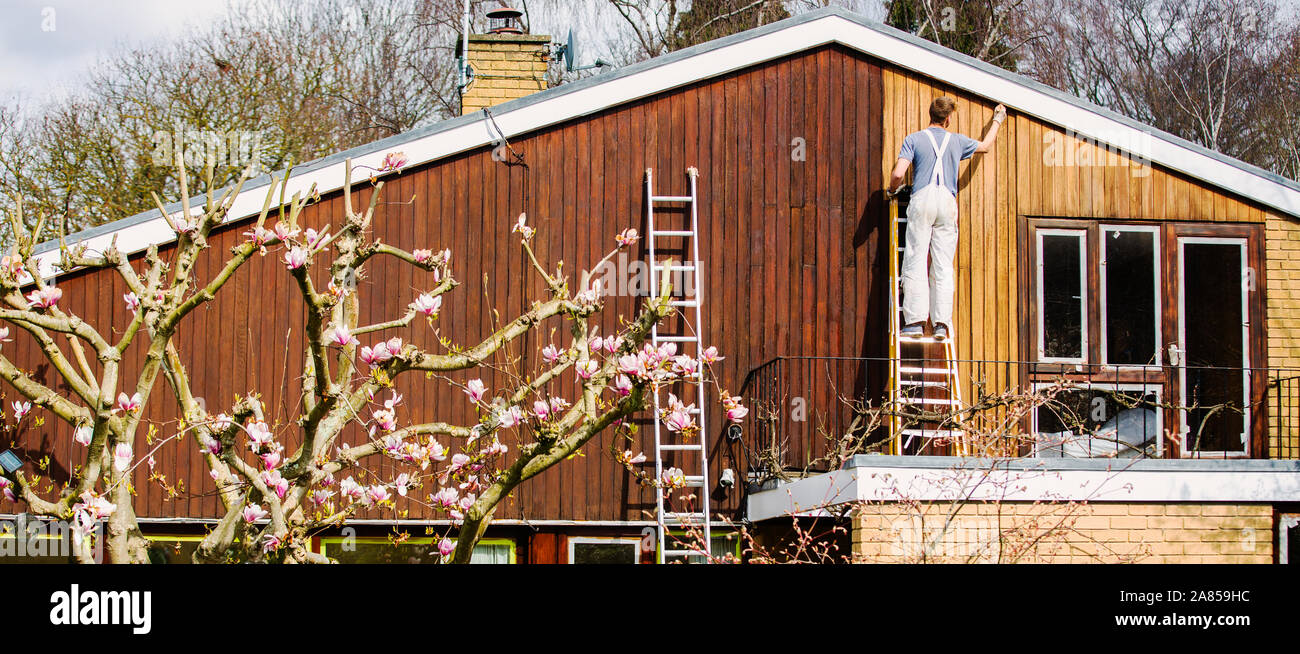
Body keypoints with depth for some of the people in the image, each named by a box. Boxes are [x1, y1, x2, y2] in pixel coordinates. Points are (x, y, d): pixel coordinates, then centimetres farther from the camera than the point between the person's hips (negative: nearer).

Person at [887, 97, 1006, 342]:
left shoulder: (914, 139, 6)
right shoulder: (957, 141, 15)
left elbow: (898, 173, -5)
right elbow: (985, 146, 35)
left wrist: (892, 190, 17)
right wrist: (997, 122, 52)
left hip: (922, 199, -2)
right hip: (948, 202, 2)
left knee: (915, 262, -4)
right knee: (943, 266, 2)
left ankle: (915, 321, -13)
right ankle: (941, 323, -5)